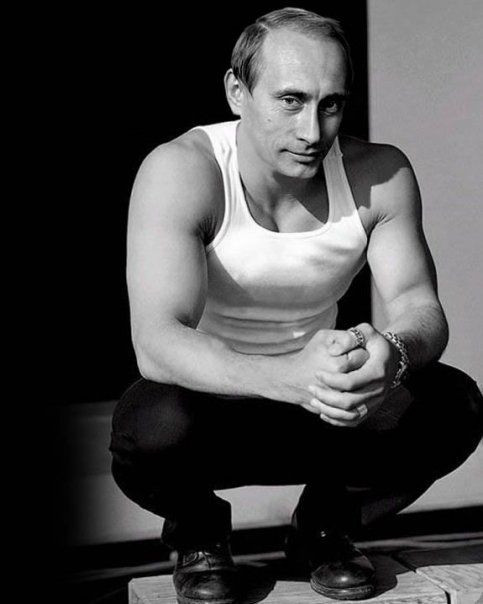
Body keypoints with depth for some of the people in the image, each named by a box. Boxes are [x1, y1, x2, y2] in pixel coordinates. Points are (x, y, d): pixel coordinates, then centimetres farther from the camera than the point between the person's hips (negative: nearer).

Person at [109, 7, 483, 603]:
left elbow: (418, 304, -15)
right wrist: (290, 376, -51)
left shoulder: (380, 174, -10)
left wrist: (393, 350, -41)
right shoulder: (180, 170, -23)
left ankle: (326, 525, 7)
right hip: (209, 404, -3)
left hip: (327, 417, 3)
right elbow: (156, 343, -34)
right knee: (152, 430, -37)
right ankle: (197, 531, 2)